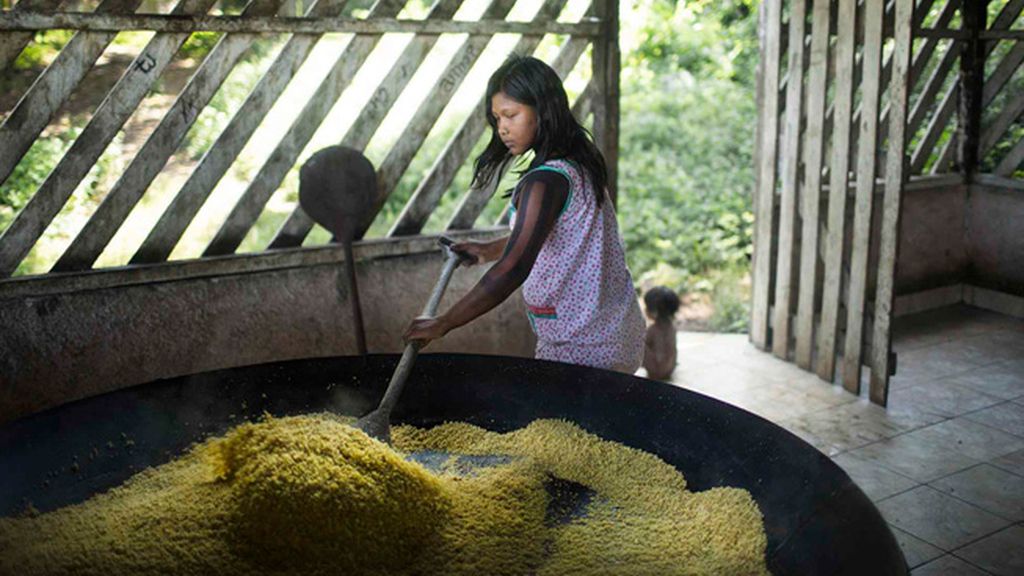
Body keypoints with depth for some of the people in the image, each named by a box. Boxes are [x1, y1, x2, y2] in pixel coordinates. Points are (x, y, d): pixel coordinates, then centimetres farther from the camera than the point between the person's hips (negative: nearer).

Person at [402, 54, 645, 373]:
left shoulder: (548, 180, -22)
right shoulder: (579, 163, 8)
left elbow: (513, 269, -29)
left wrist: (444, 323, -25)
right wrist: (489, 250, 21)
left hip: (581, 348, -9)